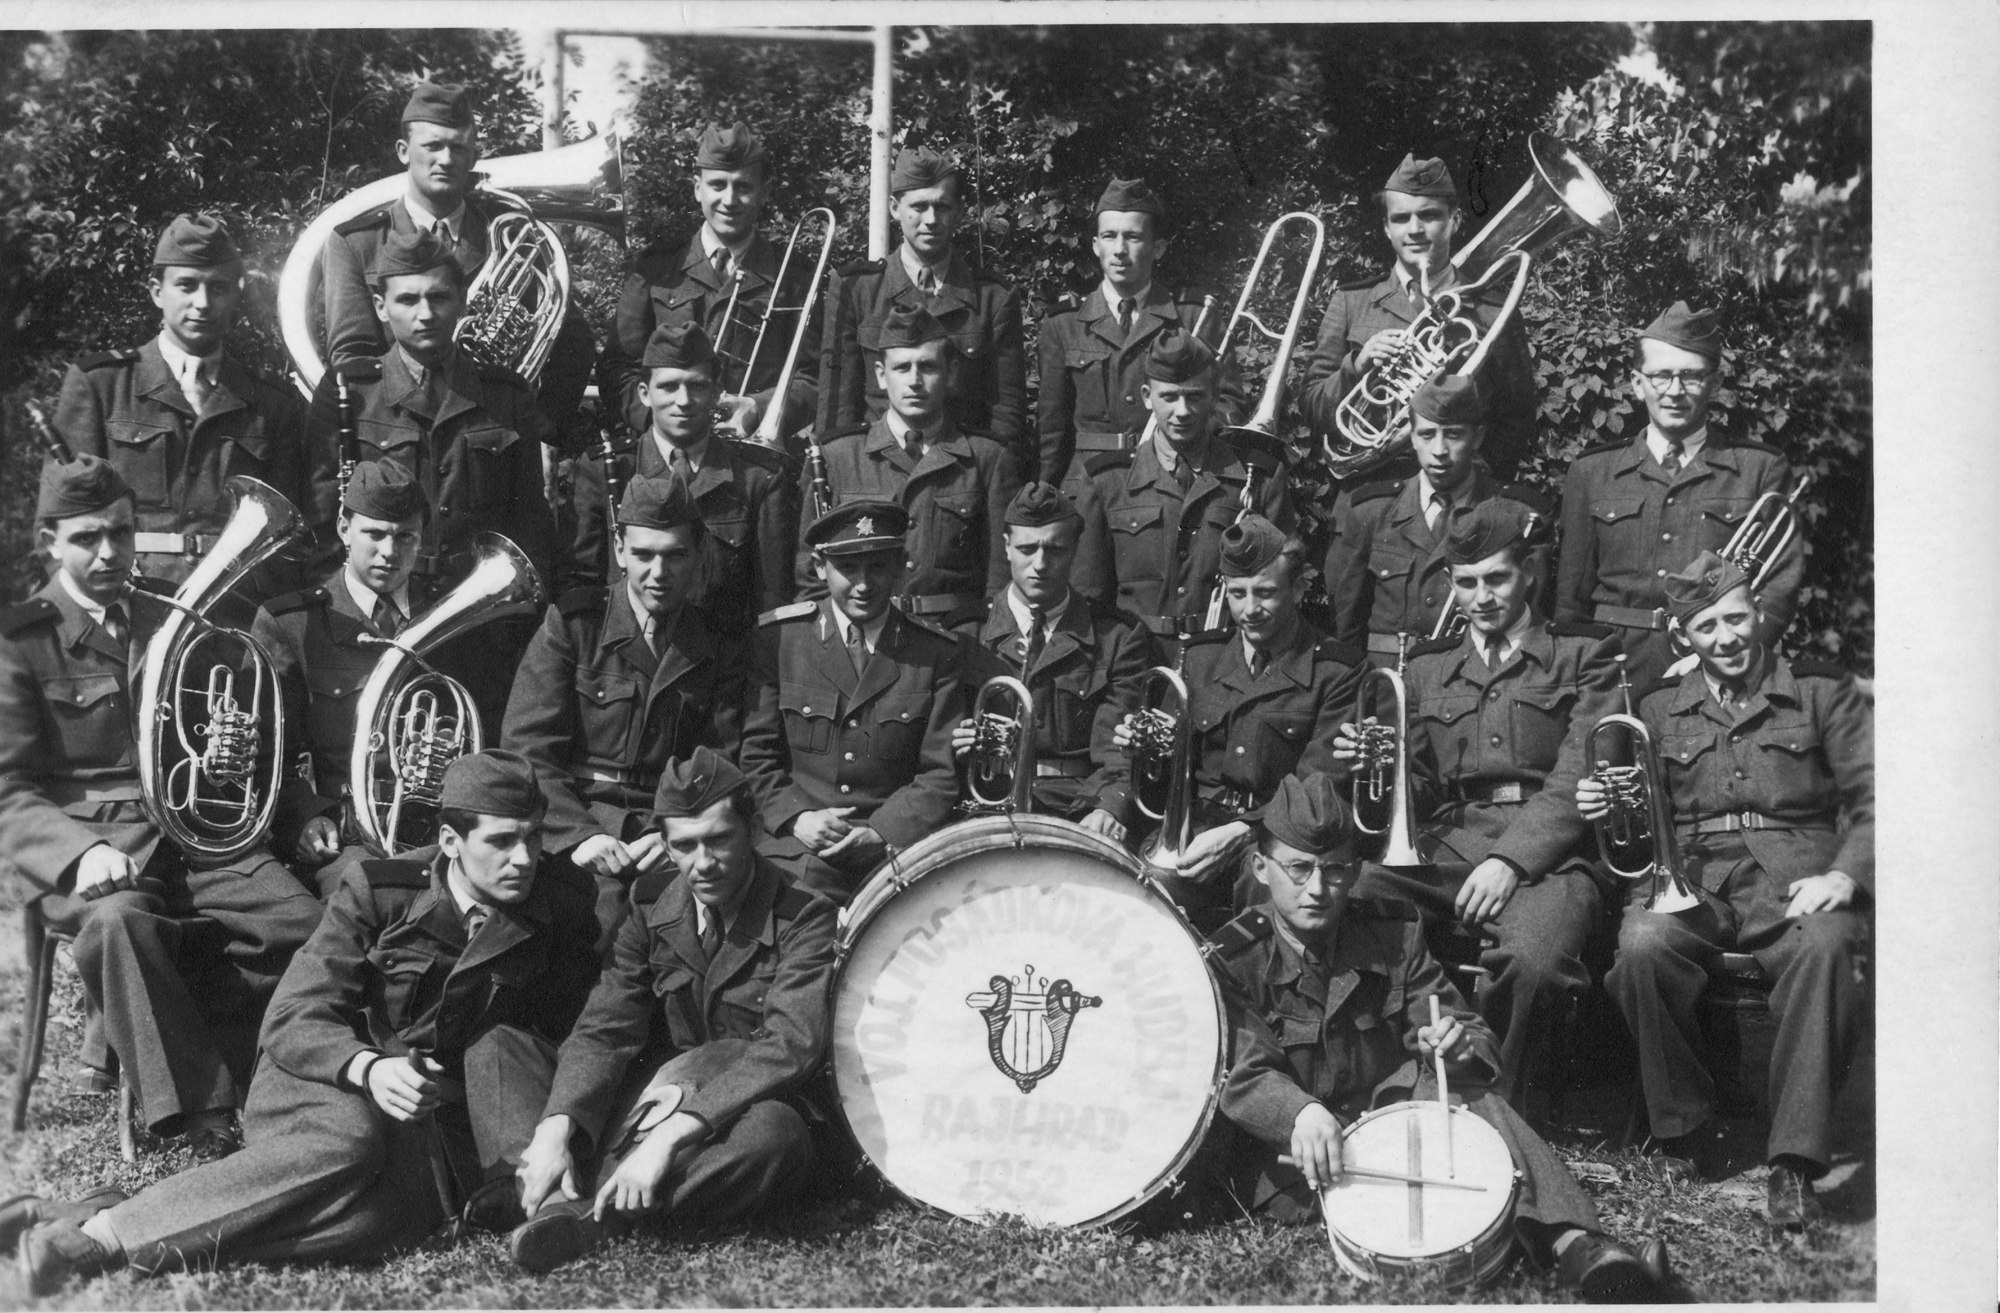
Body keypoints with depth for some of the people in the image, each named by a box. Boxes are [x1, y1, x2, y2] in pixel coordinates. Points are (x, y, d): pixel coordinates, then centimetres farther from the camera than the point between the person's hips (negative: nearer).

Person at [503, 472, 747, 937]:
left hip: (673, 832, 2)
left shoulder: (722, 649, 12)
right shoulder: (571, 623, 5)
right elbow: (526, 749, -1)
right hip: (573, 819, -2)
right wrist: (578, 834, -16)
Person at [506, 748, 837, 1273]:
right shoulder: (651, 905, 1)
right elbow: (605, 1028, -7)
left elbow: (792, 1045, -25)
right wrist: (555, 1128, -28)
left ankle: (595, 1211, -32)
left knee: (772, 1132, -39)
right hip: (661, 1105, 4)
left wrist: (671, 1135, -35)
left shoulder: (803, 915, -13)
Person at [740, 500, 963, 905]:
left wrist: (882, 833, -11)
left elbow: (942, 773, 3)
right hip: (796, 842, -1)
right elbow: (755, 754, 6)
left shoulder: (936, 654, 3)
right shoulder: (778, 637, 4)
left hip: (898, 839, 1)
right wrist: (795, 819, -11)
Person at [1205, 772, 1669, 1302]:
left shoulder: (1393, 935, 3)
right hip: (1291, 1157, -3)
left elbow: (1473, 1034, 1)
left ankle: (1575, 1243, -39)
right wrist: (1301, 1112, -42)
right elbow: (1244, 1077, -19)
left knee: (1459, 1088, -25)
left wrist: (1457, 1044, -25)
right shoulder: (1231, 960, -7)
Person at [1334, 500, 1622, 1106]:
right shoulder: (1427, 668, 25)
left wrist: (1510, 859, -15)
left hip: (1545, 853, -3)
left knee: (1531, 959, -37)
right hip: (1444, 852, 3)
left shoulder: (1584, 653, 13)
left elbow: (1579, 778, 0)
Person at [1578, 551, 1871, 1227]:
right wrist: (1601, 804, -8)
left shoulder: (1821, 690, 12)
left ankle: (1795, 1160, -28)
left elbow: (1869, 798, 4)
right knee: (1642, 945, -33)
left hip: (1791, 878, -1)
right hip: (1689, 878, 1)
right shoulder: (1659, 707, 17)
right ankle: (1681, 1128, -11)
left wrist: (1845, 875, -15)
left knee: (1829, 945, -36)